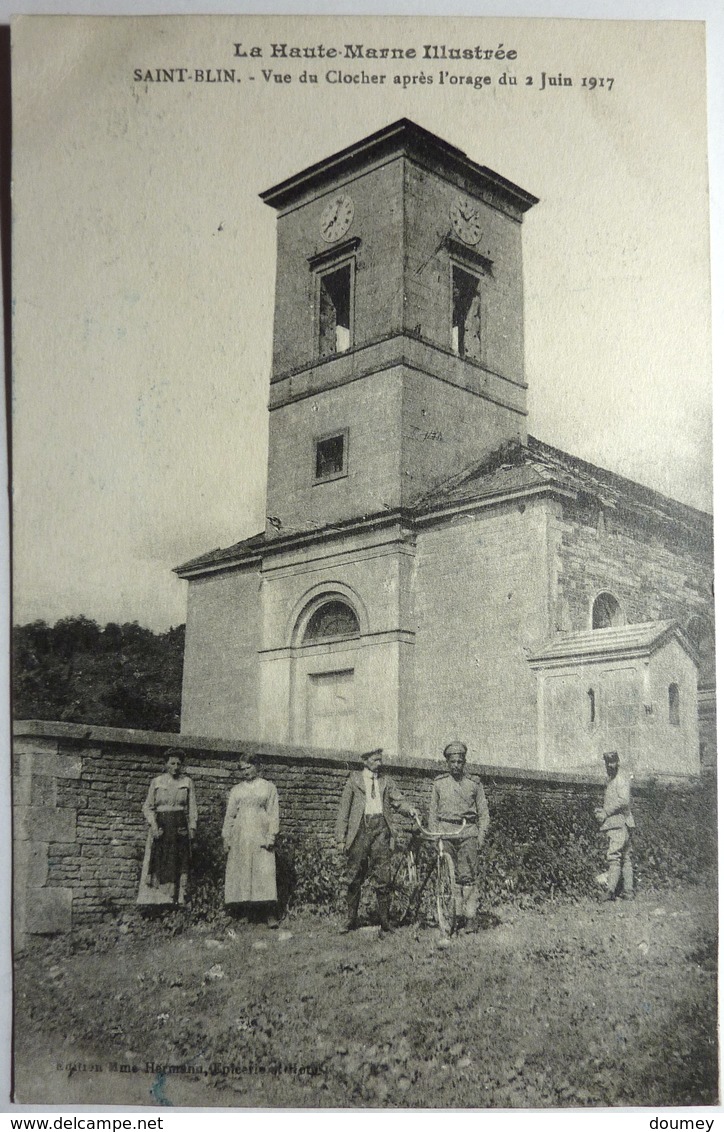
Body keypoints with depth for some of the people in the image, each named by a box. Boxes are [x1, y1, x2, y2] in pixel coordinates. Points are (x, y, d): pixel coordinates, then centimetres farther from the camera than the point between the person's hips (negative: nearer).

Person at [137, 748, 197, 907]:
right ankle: (159, 900, -9)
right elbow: (147, 807, 8)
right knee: (159, 863, -7)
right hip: (160, 825, 0)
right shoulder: (156, 782, 9)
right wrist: (153, 824, -6)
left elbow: (192, 807, 10)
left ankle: (178, 899, -6)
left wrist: (192, 827, 0)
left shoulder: (187, 782, 10)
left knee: (179, 863, -5)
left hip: (180, 827, 0)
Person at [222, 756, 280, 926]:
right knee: (240, 873, -4)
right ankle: (243, 914, 0)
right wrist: (226, 838, 7)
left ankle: (271, 916, -13)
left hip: (261, 837, -2)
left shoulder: (268, 787, 10)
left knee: (266, 873, -11)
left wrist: (271, 836, -6)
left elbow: (273, 814, 5)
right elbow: (229, 815, 15)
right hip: (240, 838, 2)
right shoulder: (236, 790, 16)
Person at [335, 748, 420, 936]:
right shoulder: (355, 778, 9)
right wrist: (340, 837, 1)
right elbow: (344, 808, 7)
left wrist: (409, 809, -16)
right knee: (354, 877, 4)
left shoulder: (386, 780, 16)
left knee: (382, 877, -4)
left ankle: (385, 922, 0)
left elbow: (397, 799, 7)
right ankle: (351, 919, 17)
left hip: (381, 829, 1)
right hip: (360, 828, -1)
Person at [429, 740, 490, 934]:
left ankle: (470, 917, -3)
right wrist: (433, 834, 7)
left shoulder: (474, 784, 8)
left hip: (468, 832, -1)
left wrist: (481, 835, 0)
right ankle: (456, 914, 4)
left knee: (468, 876, -7)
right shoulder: (439, 783, 11)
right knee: (451, 876, -2)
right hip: (445, 832, 1)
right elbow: (433, 811, 15)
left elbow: (484, 813, 11)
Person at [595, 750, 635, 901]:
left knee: (614, 856, -17)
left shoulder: (622, 778, -8)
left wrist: (605, 813, -16)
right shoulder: (612, 780, 22)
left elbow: (623, 800, -20)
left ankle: (610, 890, -24)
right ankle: (628, 893, 8)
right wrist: (602, 812, 13)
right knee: (625, 859, 8)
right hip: (616, 824, 10)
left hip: (620, 823, -10)